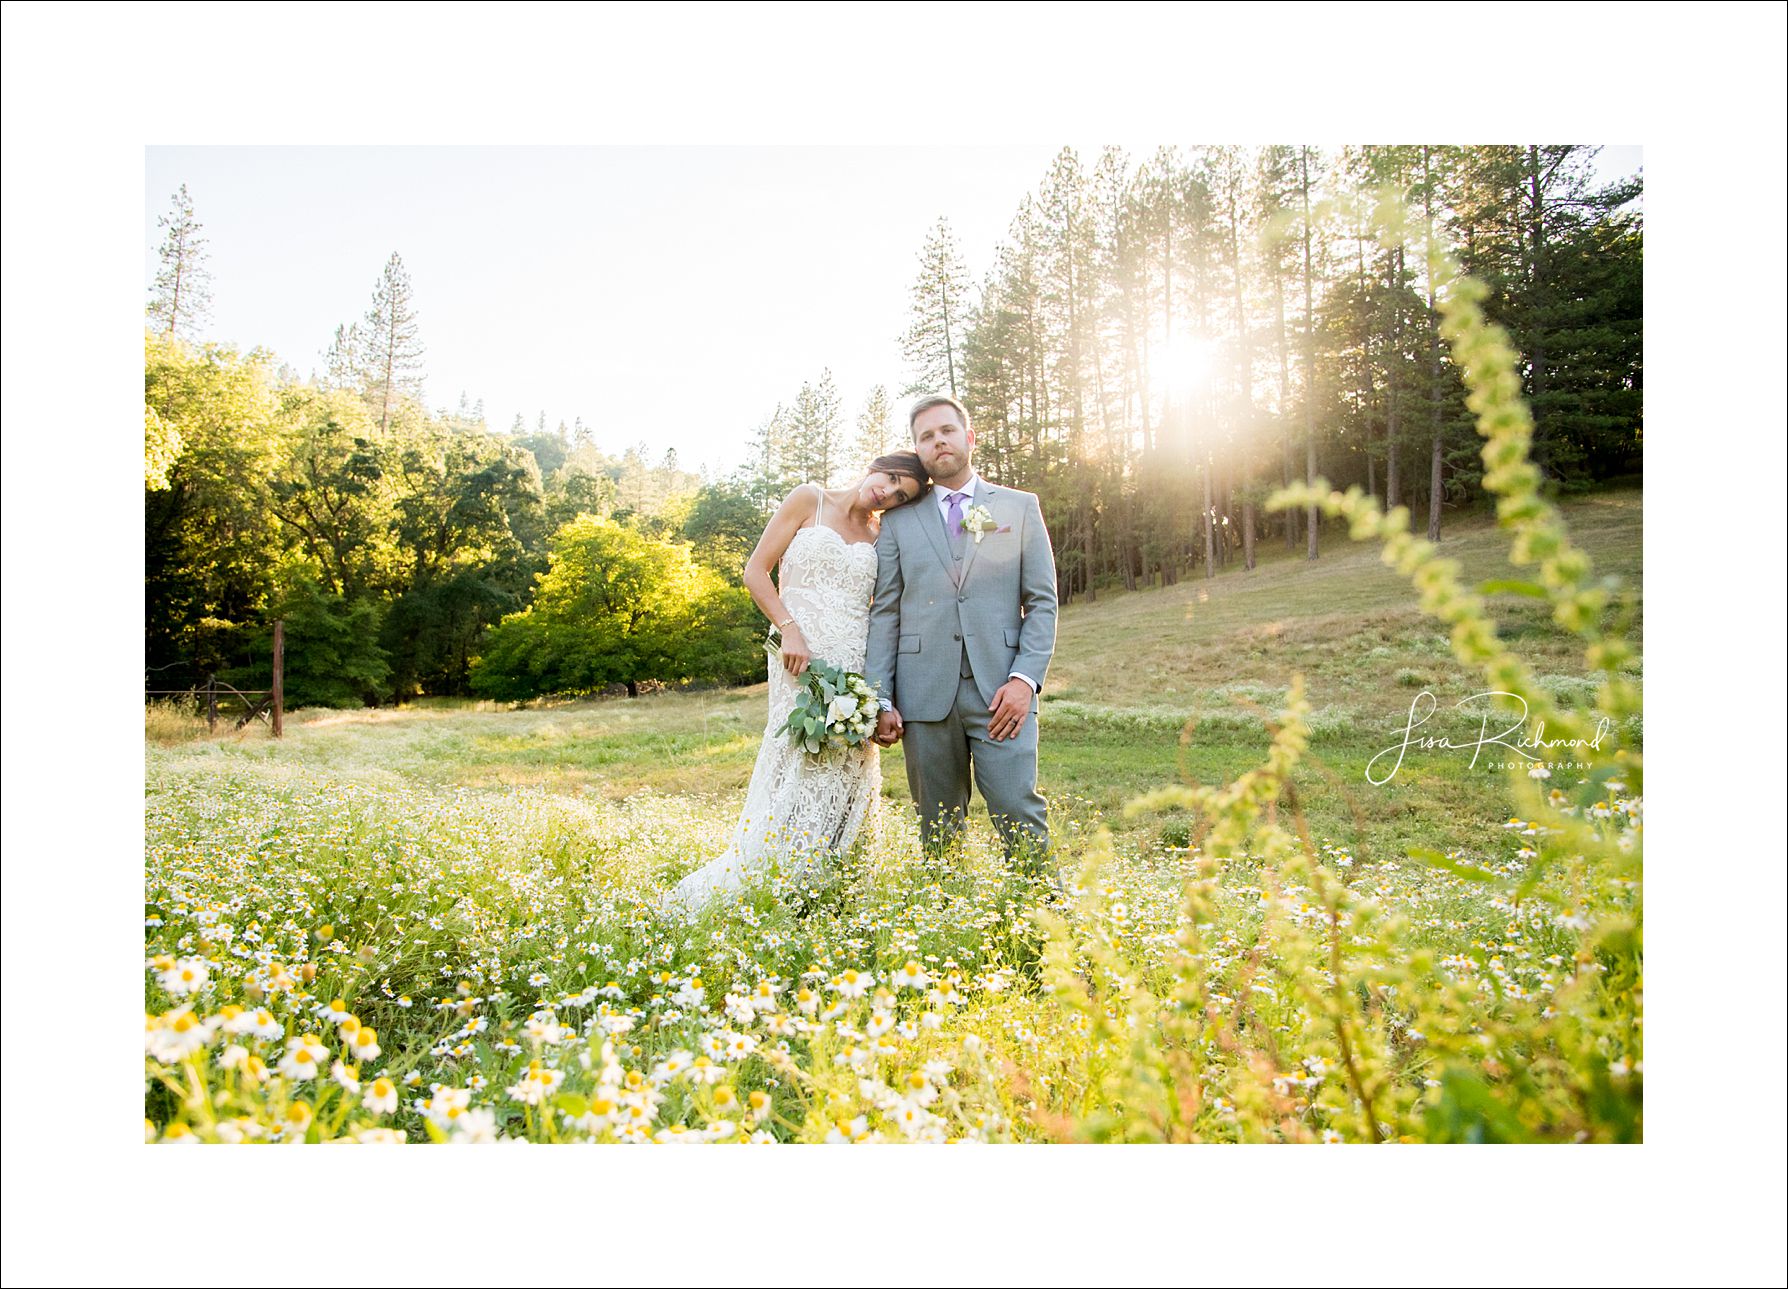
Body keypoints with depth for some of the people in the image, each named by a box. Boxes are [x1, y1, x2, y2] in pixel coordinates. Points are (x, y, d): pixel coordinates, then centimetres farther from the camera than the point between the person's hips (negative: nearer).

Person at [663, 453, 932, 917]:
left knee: (844, 785, 5)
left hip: (857, 667, 4)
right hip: (802, 661, -4)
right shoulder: (810, 500, 4)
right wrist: (789, 629, -12)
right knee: (796, 776, -6)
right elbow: (756, 571, 0)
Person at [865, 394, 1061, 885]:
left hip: (1000, 692, -1)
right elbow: (883, 613, 9)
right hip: (926, 693, 2)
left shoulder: (1020, 507, 12)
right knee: (938, 826, 6)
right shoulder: (899, 520, 13)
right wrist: (881, 700, 0)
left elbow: (1042, 602, 7)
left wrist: (1026, 677, -7)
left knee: (1018, 812, -10)